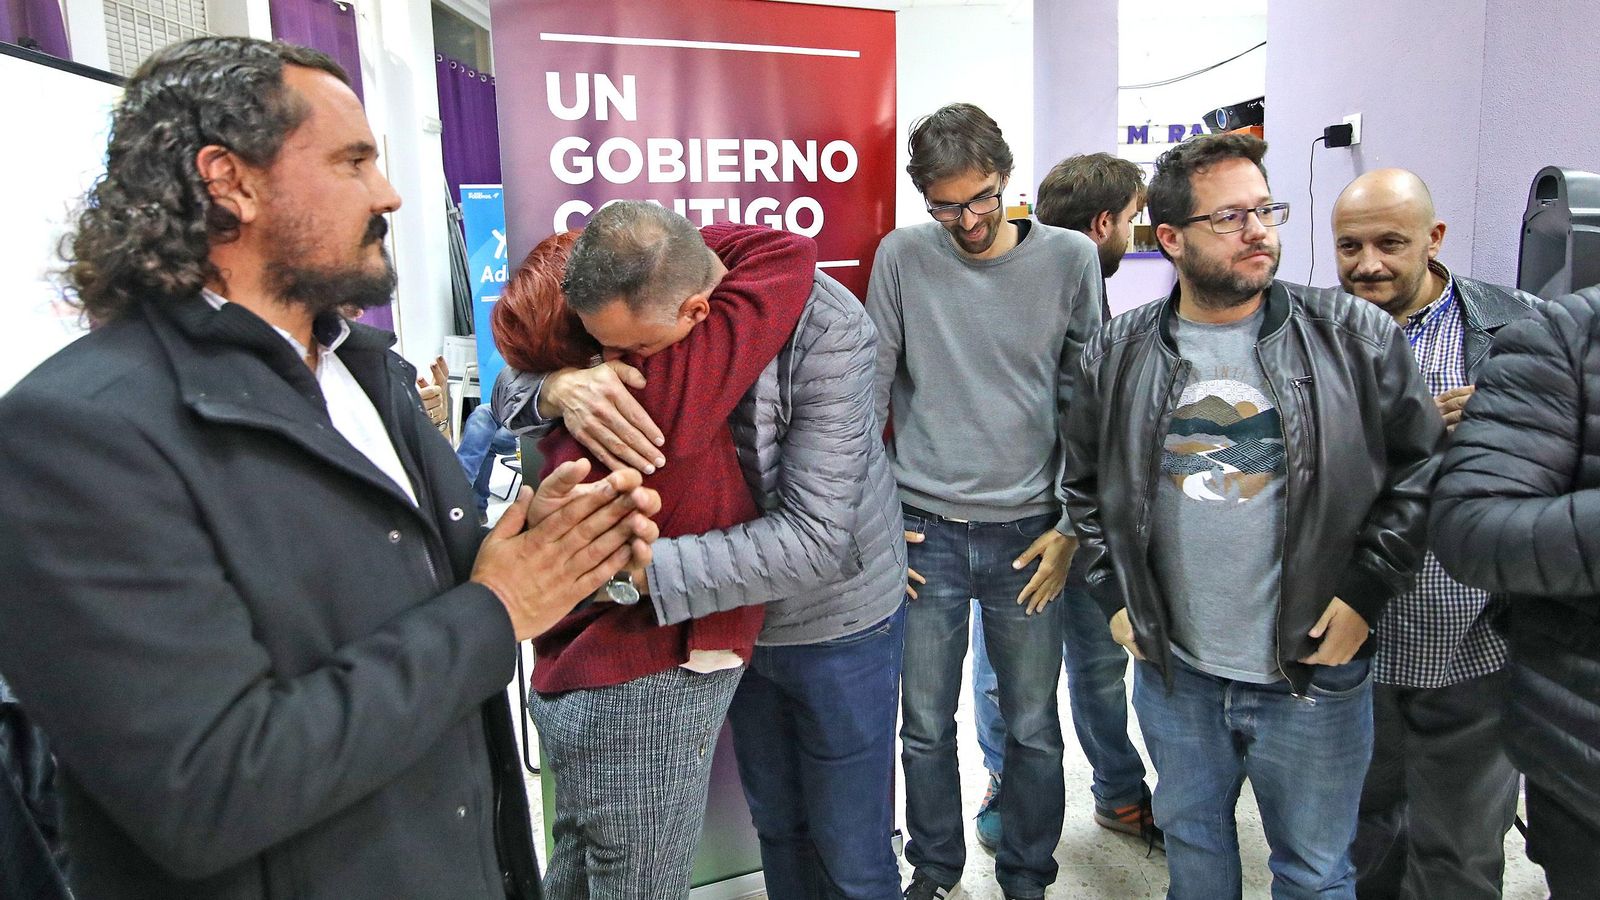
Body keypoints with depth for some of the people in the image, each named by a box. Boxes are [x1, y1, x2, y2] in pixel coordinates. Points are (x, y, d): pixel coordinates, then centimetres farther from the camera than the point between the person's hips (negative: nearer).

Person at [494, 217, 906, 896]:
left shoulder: (824, 329, -31)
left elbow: (817, 538, -35)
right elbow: (510, 389, -7)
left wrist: (637, 565, -39)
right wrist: (561, 386, -31)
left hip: (836, 619, -4)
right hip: (732, 618, 5)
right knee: (775, 822, 25)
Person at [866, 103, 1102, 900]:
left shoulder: (1070, 258, 0)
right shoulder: (903, 256, 0)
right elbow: (868, 393, 3)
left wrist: (1071, 527, -1)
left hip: (1027, 532, 0)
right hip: (924, 532, 1)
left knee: (1033, 729, 10)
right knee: (925, 727, 11)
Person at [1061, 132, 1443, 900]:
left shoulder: (1355, 337, -7)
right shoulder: (1117, 353, -2)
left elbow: (1420, 468, -1)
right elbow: (1084, 481, 8)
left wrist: (1364, 593, -8)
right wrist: (1112, 593, 2)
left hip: (1314, 676, -1)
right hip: (1172, 671, 2)